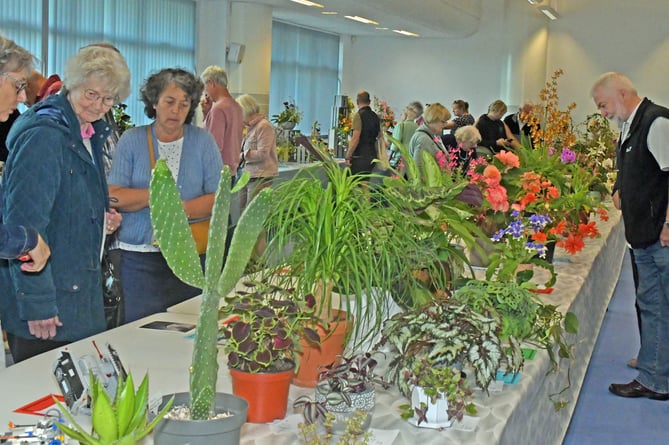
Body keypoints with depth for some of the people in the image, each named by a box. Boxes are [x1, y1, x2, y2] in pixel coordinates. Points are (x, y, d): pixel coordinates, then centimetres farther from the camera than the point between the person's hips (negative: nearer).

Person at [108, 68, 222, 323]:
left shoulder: (202, 141, 5)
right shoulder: (132, 140, 4)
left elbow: (219, 198, -2)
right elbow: (113, 197, -4)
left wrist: (180, 211, -16)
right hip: (138, 259, -1)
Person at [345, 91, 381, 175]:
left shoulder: (358, 115, -10)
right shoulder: (375, 117, 12)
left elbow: (355, 138, -16)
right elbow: (379, 138, 17)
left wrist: (348, 157, -13)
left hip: (360, 157, -7)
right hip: (372, 156, 7)